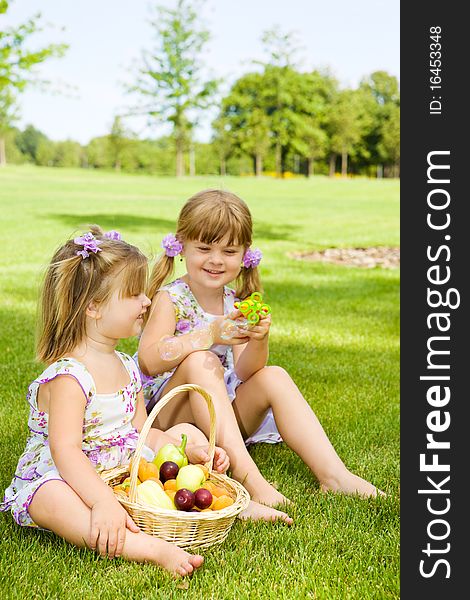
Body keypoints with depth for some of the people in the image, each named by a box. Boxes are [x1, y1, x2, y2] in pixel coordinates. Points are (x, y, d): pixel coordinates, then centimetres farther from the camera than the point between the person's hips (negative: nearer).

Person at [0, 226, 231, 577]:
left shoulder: (127, 367, 6)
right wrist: (104, 502, -41)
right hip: (60, 480, -8)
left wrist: (192, 452, -4)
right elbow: (65, 450, -30)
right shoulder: (68, 376, -22)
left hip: (126, 470, 9)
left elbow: (142, 431, 9)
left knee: (186, 432, 8)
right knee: (52, 500, -42)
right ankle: (154, 549, -51)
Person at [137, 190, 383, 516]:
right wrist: (211, 334, -37)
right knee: (201, 362, -31)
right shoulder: (170, 298, -11)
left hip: (225, 418, 5)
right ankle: (247, 476, -39)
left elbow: (245, 372, -8)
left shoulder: (236, 305, 4)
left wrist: (259, 341, -29)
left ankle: (333, 474, -21)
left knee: (274, 377, -16)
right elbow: (149, 360, -28)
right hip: (169, 414, -5)